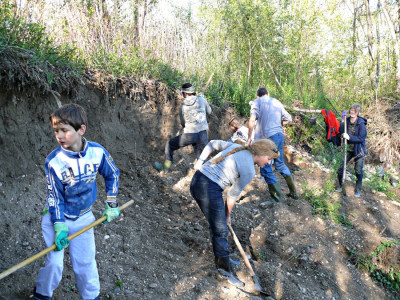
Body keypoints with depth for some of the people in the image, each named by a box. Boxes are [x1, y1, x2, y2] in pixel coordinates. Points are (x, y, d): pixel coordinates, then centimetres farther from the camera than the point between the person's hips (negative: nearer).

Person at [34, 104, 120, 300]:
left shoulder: (98, 152, -17)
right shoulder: (53, 161, -21)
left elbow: (112, 175, 0)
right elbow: (54, 196, -14)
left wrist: (111, 205, 0)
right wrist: (59, 227, -19)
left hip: (83, 218, 2)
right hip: (57, 217, -1)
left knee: (85, 262, 8)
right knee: (54, 263, -3)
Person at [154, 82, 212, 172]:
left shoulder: (182, 106, 1)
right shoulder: (202, 100, 0)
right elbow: (209, 111, 18)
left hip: (189, 135, -2)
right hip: (203, 135, 2)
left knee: (170, 145, 20)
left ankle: (165, 168, 27)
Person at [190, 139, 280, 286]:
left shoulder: (236, 147, 9)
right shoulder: (249, 171, -11)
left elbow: (212, 144, 17)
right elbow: (233, 195, -1)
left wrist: (200, 162, 18)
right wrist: (227, 215, 14)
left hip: (196, 180, 10)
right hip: (209, 190, -10)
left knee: (217, 223, 23)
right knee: (220, 231, 4)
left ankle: (221, 257, 40)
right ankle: (224, 271, 20)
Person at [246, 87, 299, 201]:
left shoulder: (257, 101, 2)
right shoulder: (277, 102, 18)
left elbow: (252, 120, -13)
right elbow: (288, 119, 19)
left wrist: (249, 137, -8)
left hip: (267, 137, -6)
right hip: (280, 135, 6)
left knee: (266, 169, 2)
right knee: (280, 163, 22)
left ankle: (276, 197, 3)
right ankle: (293, 192, 28)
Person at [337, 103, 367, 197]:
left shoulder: (361, 124, -16)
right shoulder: (346, 121, -4)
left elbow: (362, 138, -18)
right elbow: (340, 131, 0)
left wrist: (349, 137, -27)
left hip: (358, 151, -3)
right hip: (348, 149, 4)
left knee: (358, 171, 6)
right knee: (340, 168, 4)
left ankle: (358, 190, 25)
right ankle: (340, 186, 27)